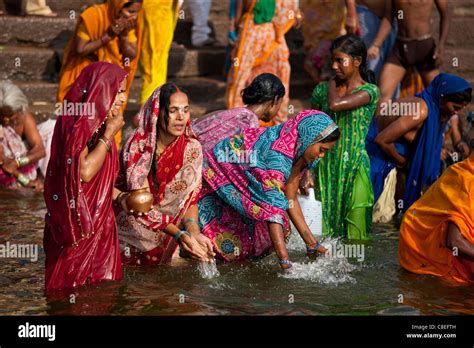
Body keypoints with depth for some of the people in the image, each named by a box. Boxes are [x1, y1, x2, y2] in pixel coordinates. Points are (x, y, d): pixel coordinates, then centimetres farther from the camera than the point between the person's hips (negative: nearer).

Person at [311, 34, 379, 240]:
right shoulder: (321, 90, 8)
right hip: (325, 167, 4)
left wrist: (332, 84, -1)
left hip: (354, 168, -4)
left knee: (354, 235, -5)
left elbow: (335, 105, -21)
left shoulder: (369, 91, -5)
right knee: (322, 232, 2)